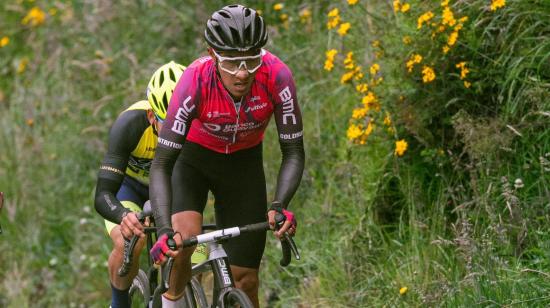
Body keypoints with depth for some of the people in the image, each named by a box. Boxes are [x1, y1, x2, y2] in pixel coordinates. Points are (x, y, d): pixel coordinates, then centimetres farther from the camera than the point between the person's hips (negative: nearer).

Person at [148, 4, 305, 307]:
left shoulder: (276, 76, -31)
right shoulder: (196, 80, -35)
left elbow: (294, 152, -22)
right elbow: (161, 165, -34)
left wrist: (279, 205, -40)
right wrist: (165, 230, -47)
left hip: (244, 163, 2)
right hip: (193, 159, -2)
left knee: (245, 280, 0)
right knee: (183, 238, -30)